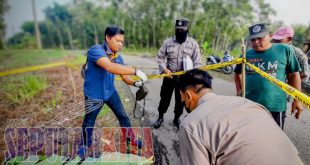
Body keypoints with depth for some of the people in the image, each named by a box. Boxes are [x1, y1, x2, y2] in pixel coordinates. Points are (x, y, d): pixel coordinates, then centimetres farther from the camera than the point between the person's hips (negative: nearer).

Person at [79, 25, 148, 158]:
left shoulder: (118, 57, -5)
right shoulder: (96, 50, -28)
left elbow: (124, 76, -3)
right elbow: (110, 67, -45)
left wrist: (135, 83, -25)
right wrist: (136, 71, -46)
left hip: (110, 92, 6)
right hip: (94, 94, -5)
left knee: (123, 116, 13)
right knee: (89, 123, 14)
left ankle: (130, 138, 36)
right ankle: (85, 145, 40)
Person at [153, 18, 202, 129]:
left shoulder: (193, 44, -4)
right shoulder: (168, 42, -2)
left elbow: (197, 62, -4)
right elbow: (160, 56, 2)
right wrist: (165, 69, -12)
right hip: (169, 75, 0)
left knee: (180, 99, 12)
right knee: (165, 97, 11)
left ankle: (176, 118, 32)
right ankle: (160, 117, 30)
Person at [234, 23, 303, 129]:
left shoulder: (285, 50, -5)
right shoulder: (246, 54, 1)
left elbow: (293, 75, 2)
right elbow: (238, 73, 17)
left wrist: (297, 99, 1)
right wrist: (239, 92, 7)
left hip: (275, 107, -2)